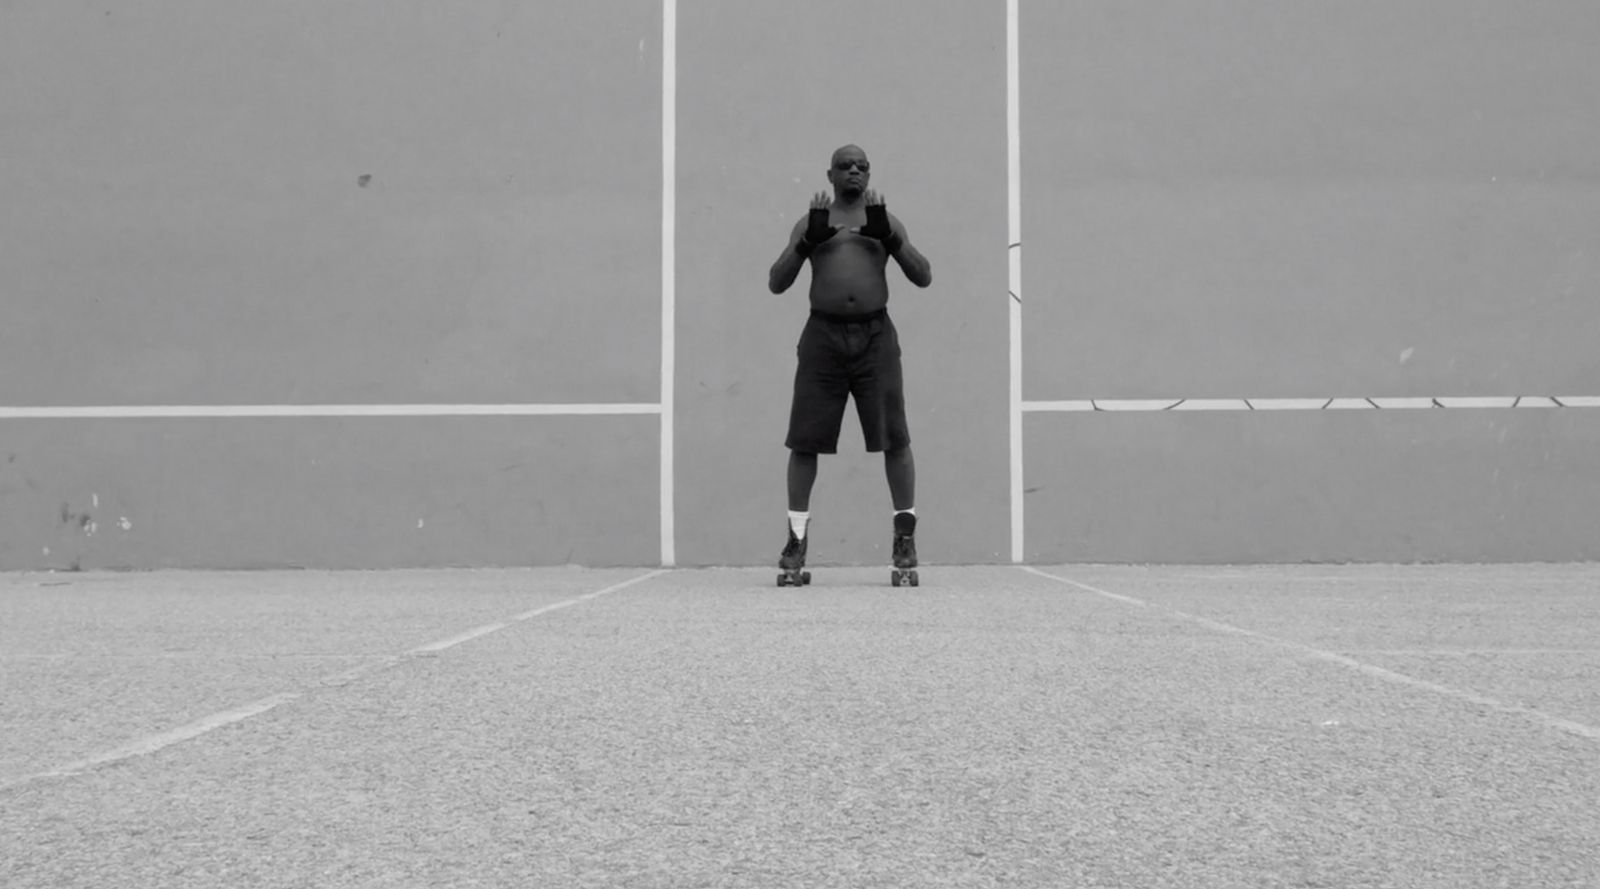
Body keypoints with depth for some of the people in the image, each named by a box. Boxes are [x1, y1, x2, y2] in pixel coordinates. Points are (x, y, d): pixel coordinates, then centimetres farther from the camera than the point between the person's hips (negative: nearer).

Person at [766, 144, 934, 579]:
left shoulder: (885, 220, 13)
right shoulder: (811, 222, 13)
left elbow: (924, 276, 3)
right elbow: (776, 283, 4)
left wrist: (889, 236, -10)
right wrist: (807, 239, -10)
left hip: (875, 336, 0)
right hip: (823, 335, 0)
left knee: (894, 438, -5)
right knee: (804, 440, -4)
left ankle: (905, 535, 2)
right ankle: (796, 538, 2)